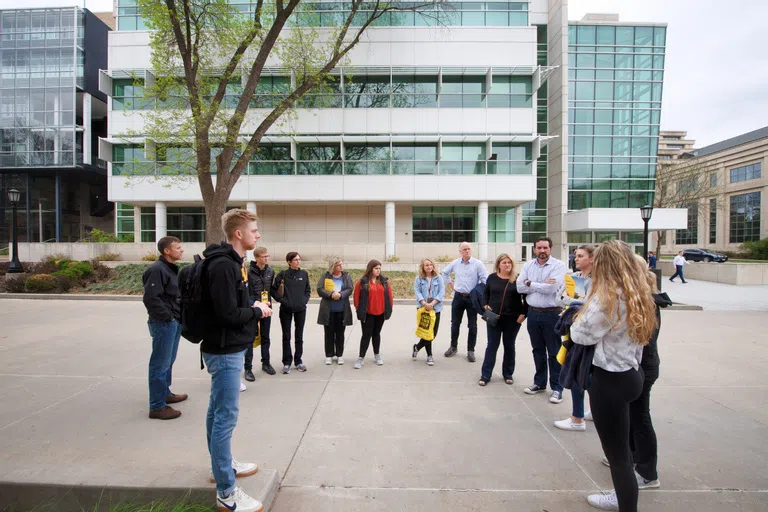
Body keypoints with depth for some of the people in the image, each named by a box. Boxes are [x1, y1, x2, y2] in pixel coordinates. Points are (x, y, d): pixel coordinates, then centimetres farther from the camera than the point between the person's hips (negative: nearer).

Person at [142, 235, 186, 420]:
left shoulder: (172, 268, 14)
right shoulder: (157, 269, -17)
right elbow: (151, 298, -23)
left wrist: (178, 316, 11)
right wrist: (167, 317, -17)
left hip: (175, 322, 10)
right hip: (164, 323, -10)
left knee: (169, 361, 21)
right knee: (160, 364, -2)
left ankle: (165, 393, 36)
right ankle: (157, 406, 6)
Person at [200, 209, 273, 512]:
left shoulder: (231, 262, 11)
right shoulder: (223, 265, -21)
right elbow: (228, 314, -26)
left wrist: (253, 306, 2)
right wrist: (258, 311, -11)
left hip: (227, 349, 10)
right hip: (225, 351, -10)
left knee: (218, 412, 21)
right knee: (226, 416, -2)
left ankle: (222, 465, 36)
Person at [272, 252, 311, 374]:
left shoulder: (304, 274, 2)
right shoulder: (283, 274, -6)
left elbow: (308, 289, 12)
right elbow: (273, 289, -2)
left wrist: (305, 300, -2)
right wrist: (281, 300, -10)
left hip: (301, 309, 2)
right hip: (286, 310, -2)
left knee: (299, 336, 9)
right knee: (286, 336, 5)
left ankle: (298, 360, 20)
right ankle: (287, 362, 14)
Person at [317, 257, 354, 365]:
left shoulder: (346, 276, 5)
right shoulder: (325, 276, 0)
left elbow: (350, 289, -4)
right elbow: (320, 289, -9)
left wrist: (340, 294, -21)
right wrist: (331, 294, -22)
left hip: (342, 310, 1)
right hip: (328, 311, -1)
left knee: (340, 333, 9)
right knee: (329, 333, 7)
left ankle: (340, 355, 20)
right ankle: (329, 355, 18)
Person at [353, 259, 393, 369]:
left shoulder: (384, 280, 1)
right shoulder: (363, 281, -9)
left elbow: (389, 294, 6)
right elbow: (357, 296, -4)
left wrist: (389, 307, 5)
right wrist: (359, 309, -1)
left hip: (380, 313, 3)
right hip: (367, 313, -3)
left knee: (376, 333, 16)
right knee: (366, 335, 1)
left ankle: (377, 355, 28)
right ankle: (361, 357, 9)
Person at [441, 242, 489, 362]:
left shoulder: (478, 264, -9)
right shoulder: (455, 263, 3)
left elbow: (485, 280, -12)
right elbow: (445, 272, 21)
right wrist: (450, 285, 15)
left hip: (472, 298, -3)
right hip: (458, 297, 3)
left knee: (472, 325, 5)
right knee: (455, 324, 11)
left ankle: (470, 350, 16)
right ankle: (453, 347, 27)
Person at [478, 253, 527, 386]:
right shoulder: (492, 277, 3)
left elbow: (526, 297, -2)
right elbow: (486, 293, 14)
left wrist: (524, 313, -9)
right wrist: (485, 305, -1)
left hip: (513, 319, -1)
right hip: (494, 317, 1)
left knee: (509, 346, 11)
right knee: (492, 345, 3)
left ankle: (508, 374, 25)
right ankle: (485, 375, 7)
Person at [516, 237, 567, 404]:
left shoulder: (558, 265, -9)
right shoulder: (528, 265, 5)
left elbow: (551, 288, -22)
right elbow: (519, 287, -5)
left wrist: (531, 284, -9)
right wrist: (542, 285, -14)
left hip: (552, 314, -5)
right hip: (533, 313, 5)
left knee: (554, 352, 5)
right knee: (538, 350, 16)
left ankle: (557, 387, 16)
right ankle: (539, 383, 30)